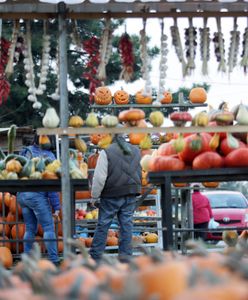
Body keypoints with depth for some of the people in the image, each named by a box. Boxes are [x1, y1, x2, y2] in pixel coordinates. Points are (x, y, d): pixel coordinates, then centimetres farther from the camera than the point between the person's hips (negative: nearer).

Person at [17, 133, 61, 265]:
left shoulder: (25, 152, 9)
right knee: (48, 228, 0)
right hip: (37, 195, -6)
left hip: (21, 195, 6)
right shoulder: (48, 155, -8)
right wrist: (56, 206, -7)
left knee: (30, 228, 15)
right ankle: (54, 260, -3)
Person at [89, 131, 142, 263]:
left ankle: (95, 256, 3)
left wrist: (94, 196, -2)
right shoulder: (136, 151, 9)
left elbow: (99, 178, -11)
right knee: (127, 223, 7)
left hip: (112, 194, -4)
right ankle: (126, 254, 5)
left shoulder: (106, 153, -10)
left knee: (103, 224, 1)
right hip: (131, 193, 5)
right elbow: (140, 173, 20)